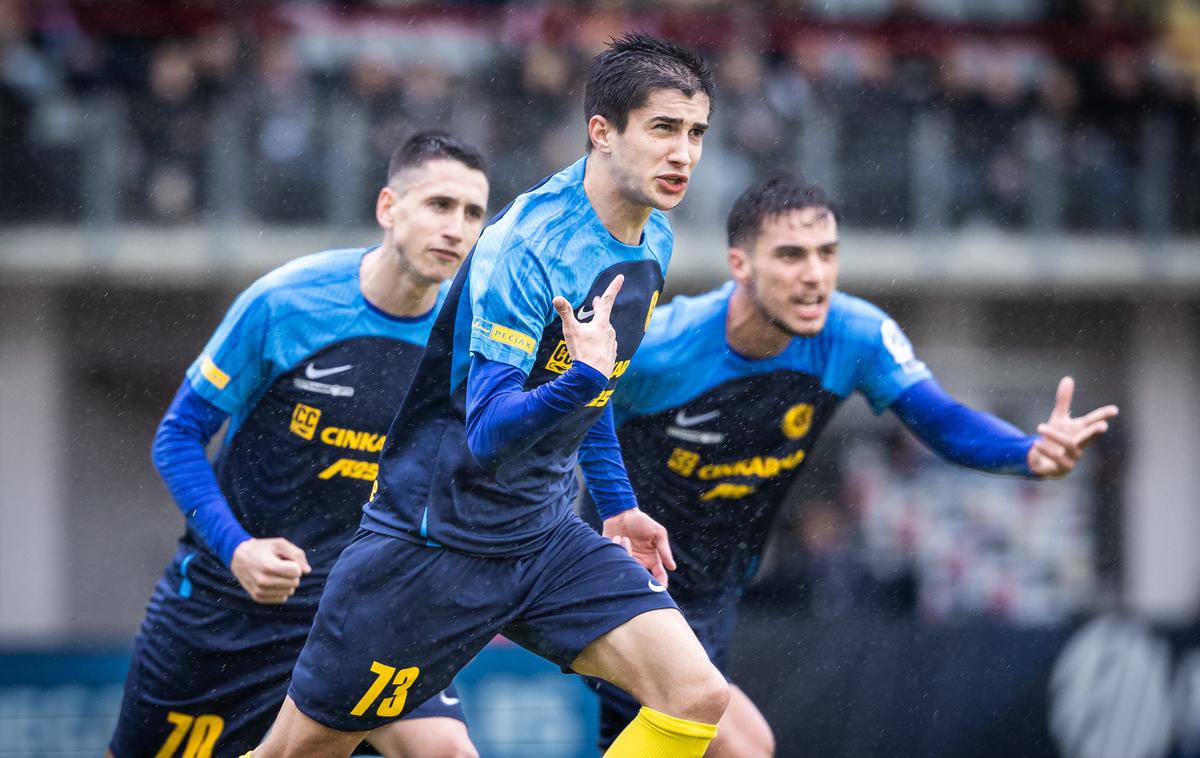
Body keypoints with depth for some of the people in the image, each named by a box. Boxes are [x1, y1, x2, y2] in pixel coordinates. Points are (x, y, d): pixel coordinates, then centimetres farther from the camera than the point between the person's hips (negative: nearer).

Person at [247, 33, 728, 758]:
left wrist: (620, 505, 22)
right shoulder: (525, 249, -22)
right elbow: (488, 431, -29)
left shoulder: (653, 240, 3)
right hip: (437, 531, -7)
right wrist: (584, 377, -44)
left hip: (545, 536, 7)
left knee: (696, 697, -13)